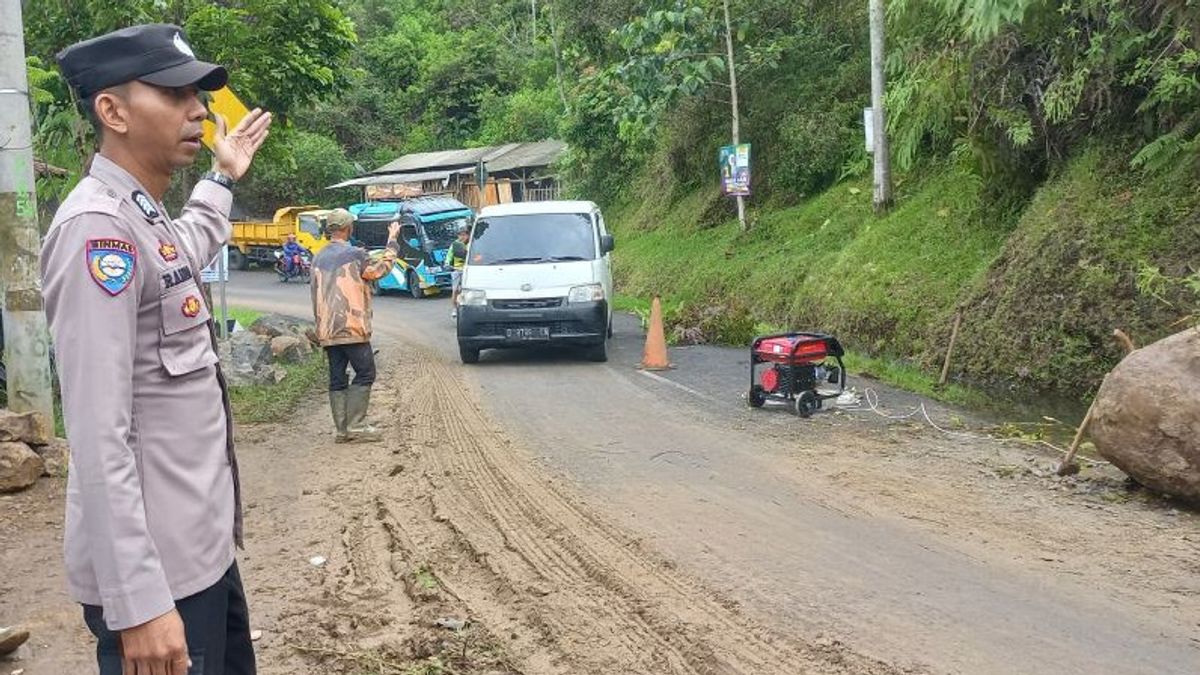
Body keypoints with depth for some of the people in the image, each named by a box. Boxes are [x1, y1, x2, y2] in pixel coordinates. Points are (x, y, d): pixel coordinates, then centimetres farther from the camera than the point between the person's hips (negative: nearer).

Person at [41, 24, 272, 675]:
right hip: (155, 569, -9)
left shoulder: (142, 221, 10)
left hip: (199, 549, 9)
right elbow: (99, 438, -25)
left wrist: (222, 177, 42)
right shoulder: (97, 227, -19)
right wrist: (138, 603, -26)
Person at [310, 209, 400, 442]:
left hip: (327, 331, 7)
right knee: (365, 373, 0)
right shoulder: (355, 255, -9)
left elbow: (316, 294, 18)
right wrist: (392, 242, 15)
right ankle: (356, 426, -6)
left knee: (337, 378, 8)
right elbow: (381, 268, 6)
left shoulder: (319, 259, 12)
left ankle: (342, 429, 9)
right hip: (352, 327, -7)